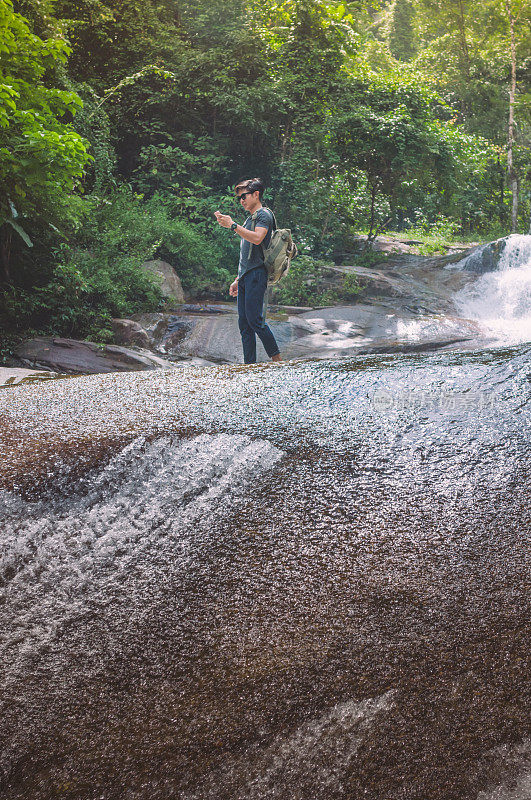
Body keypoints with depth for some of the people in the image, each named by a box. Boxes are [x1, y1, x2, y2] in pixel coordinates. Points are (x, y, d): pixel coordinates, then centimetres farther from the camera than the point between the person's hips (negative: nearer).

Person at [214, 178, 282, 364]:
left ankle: (277, 359, -5)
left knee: (254, 319, -14)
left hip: (256, 274, -9)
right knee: (244, 323, 4)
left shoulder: (264, 215, -2)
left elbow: (257, 238, -23)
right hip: (245, 277, 9)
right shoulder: (249, 219, 25)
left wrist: (232, 225, -22)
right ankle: (249, 365, 6)